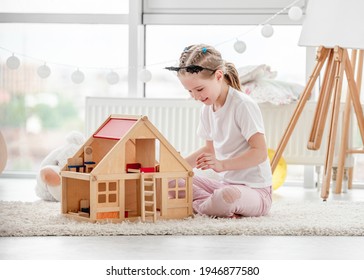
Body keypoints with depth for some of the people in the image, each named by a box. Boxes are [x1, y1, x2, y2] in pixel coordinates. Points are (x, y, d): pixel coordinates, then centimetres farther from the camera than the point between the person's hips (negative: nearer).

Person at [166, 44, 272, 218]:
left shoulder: (243, 105, -17)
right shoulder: (207, 108, 8)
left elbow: (260, 153, -22)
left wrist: (222, 164, -33)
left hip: (255, 190, -8)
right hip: (225, 183, 8)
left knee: (228, 195, -41)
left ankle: (195, 207, -12)